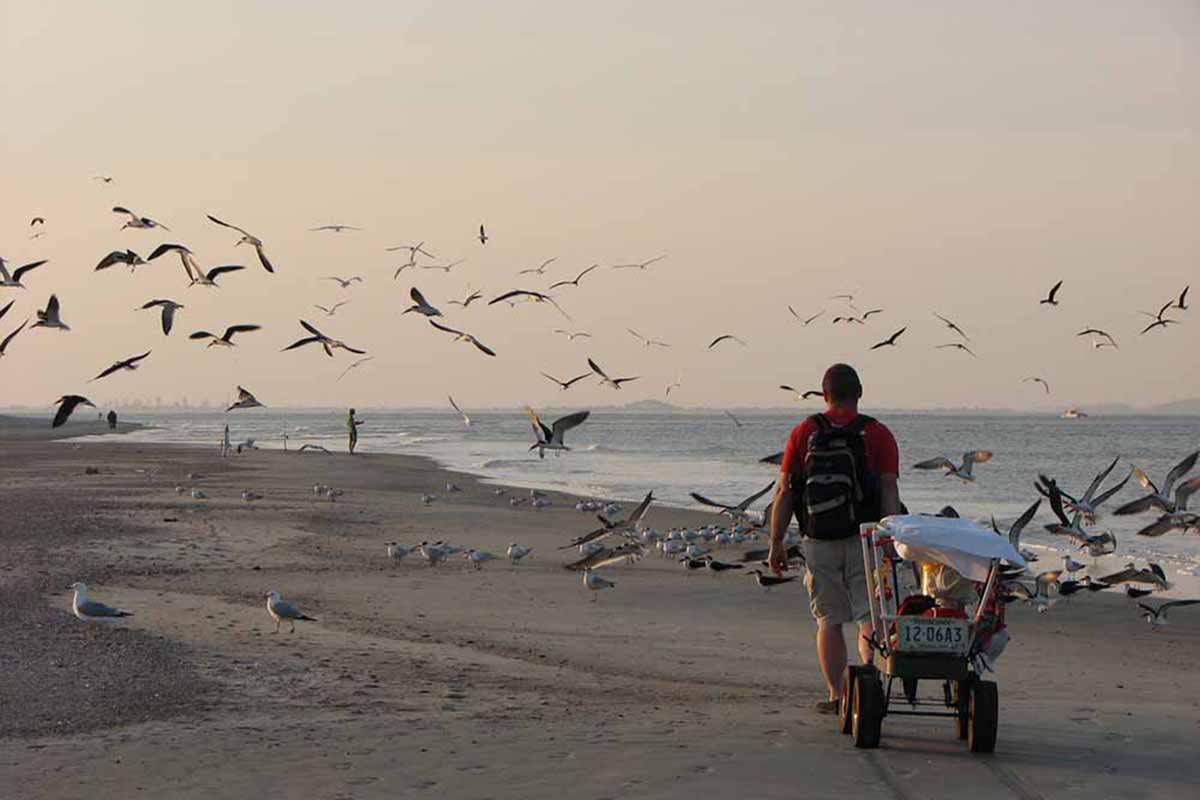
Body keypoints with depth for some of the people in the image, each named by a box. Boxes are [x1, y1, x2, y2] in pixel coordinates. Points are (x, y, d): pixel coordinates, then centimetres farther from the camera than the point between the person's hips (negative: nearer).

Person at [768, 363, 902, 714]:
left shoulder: (804, 432, 3)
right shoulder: (877, 434, 0)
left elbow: (784, 492, 0)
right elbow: (889, 491, -7)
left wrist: (776, 542, 5)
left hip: (819, 540, 1)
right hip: (865, 537, -1)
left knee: (830, 619, 10)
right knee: (869, 616, 4)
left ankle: (836, 696, 7)